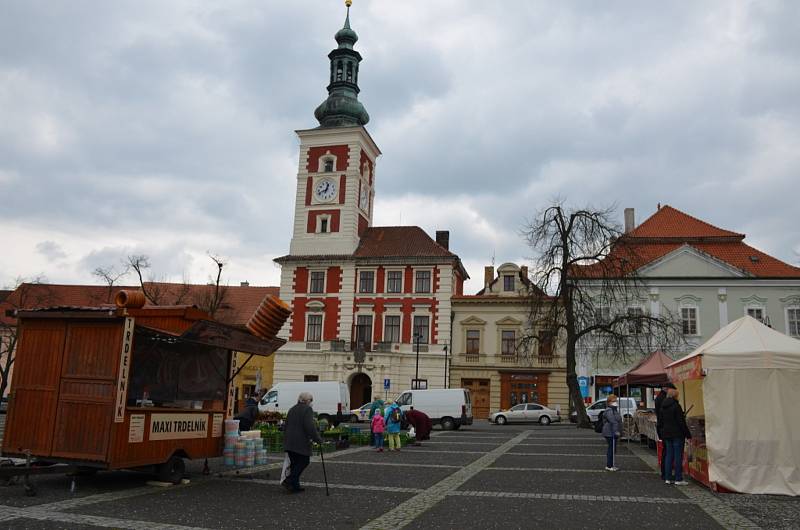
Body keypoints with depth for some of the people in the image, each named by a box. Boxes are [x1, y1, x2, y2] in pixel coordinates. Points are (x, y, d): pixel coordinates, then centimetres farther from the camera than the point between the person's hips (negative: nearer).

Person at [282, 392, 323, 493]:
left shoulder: (292, 409, 15)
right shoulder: (307, 409, -10)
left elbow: (286, 426, 20)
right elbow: (310, 427, -20)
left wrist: (286, 439, 29)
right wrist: (318, 439, -13)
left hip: (289, 442, 8)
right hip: (301, 442, -8)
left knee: (295, 463, 13)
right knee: (304, 462, 3)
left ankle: (295, 486, 12)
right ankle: (289, 481, -7)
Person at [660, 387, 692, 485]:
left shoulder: (663, 407, 10)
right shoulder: (676, 406, -14)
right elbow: (681, 422, -14)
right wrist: (688, 434, -9)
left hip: (667, 434, 7)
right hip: (677, 434, -7)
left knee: (669, 455, 10)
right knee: (678, 455, -2)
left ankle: (668, 478, 12)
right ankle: (678, 479, 0)